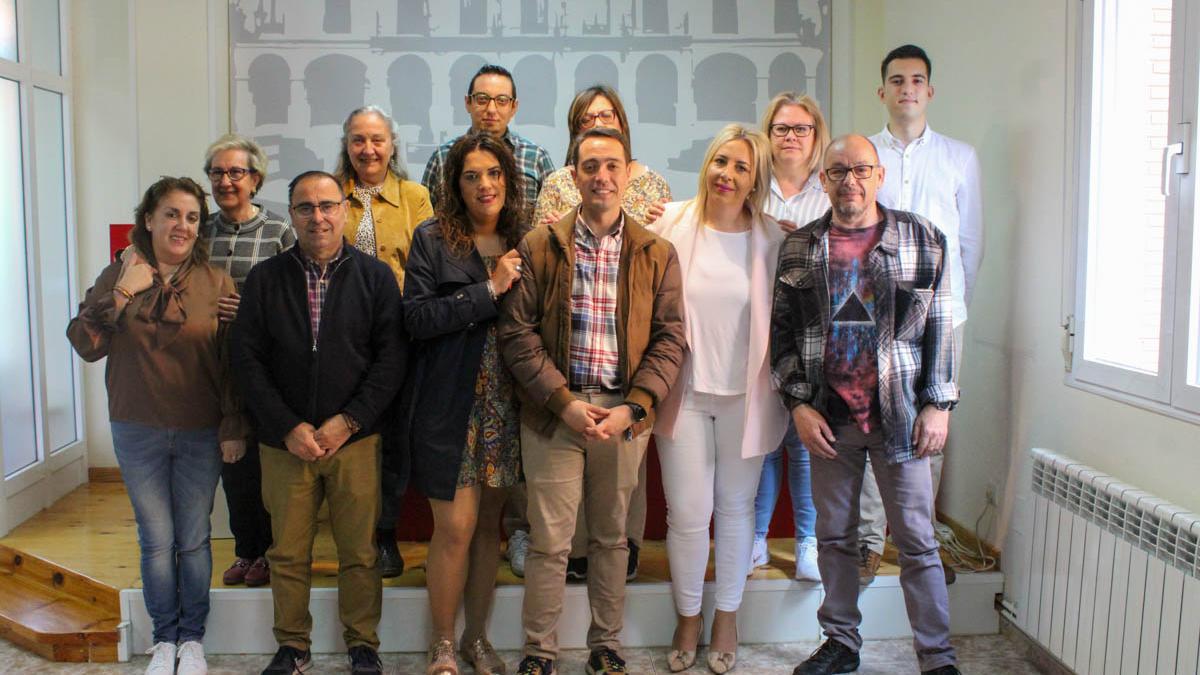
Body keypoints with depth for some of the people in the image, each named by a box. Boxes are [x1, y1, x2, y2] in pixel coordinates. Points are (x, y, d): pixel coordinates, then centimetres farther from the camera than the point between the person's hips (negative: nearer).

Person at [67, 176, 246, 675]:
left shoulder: (216, 283, -2)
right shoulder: (116, 277, 2)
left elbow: (234, 361, -3)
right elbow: (85, 345, -5)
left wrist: (234, 427, -5)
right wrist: (122, 294, -16)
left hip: (201, 433, -1)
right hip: (138, 432, 1)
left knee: (193, 539, 8)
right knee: (156, 540, 8)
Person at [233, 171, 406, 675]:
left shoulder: (375, 276, 2)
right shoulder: (265, 278, 5)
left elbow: (392, 355, -2)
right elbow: (248, 359, 1)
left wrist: (348, 421, -10)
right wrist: (288, 428, -8)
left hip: (356, 439, -1)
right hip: (285, 441, 1)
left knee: (359, 552, 6)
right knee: (287, 553, 9)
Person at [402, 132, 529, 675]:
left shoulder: (524, 243, 9)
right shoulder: (433, 240, -2)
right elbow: (417, 317, -14)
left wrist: (512, 283, -7)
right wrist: (489, 290, -16)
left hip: (505, 405, 4)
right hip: (451, 403, -4)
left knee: (489, 524, 12)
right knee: (456, 526, -2)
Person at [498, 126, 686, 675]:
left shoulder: (657, 254, 5)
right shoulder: (539, 247, 1)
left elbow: (670, 339, 2)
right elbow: (516, 332, -3)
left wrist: (634, 407, -10)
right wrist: (564, 402, -12)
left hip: (625, 414, 2)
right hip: (553, 413, -1)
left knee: (611, 537, 14)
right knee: (549, 541, 3)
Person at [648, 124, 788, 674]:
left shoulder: (772, 239, -3)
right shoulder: (671, 226, -4)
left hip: (743, 395, 1)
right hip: (684, 391, -1)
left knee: (735, 506, 14)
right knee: (688, 513, 2)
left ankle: (726, 619, 32)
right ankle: (688, 619, 26)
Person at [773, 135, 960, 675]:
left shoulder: (922, 239, 3)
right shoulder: (799, 248, 5)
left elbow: (939, 326, 3)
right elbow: (783, 331, 6)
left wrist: (938, 405, -2)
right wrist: (798, 405, -2)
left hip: (899, 415, -2)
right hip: (829, 417, 2)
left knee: (916, 539, 3)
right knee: (834, 535, 11)